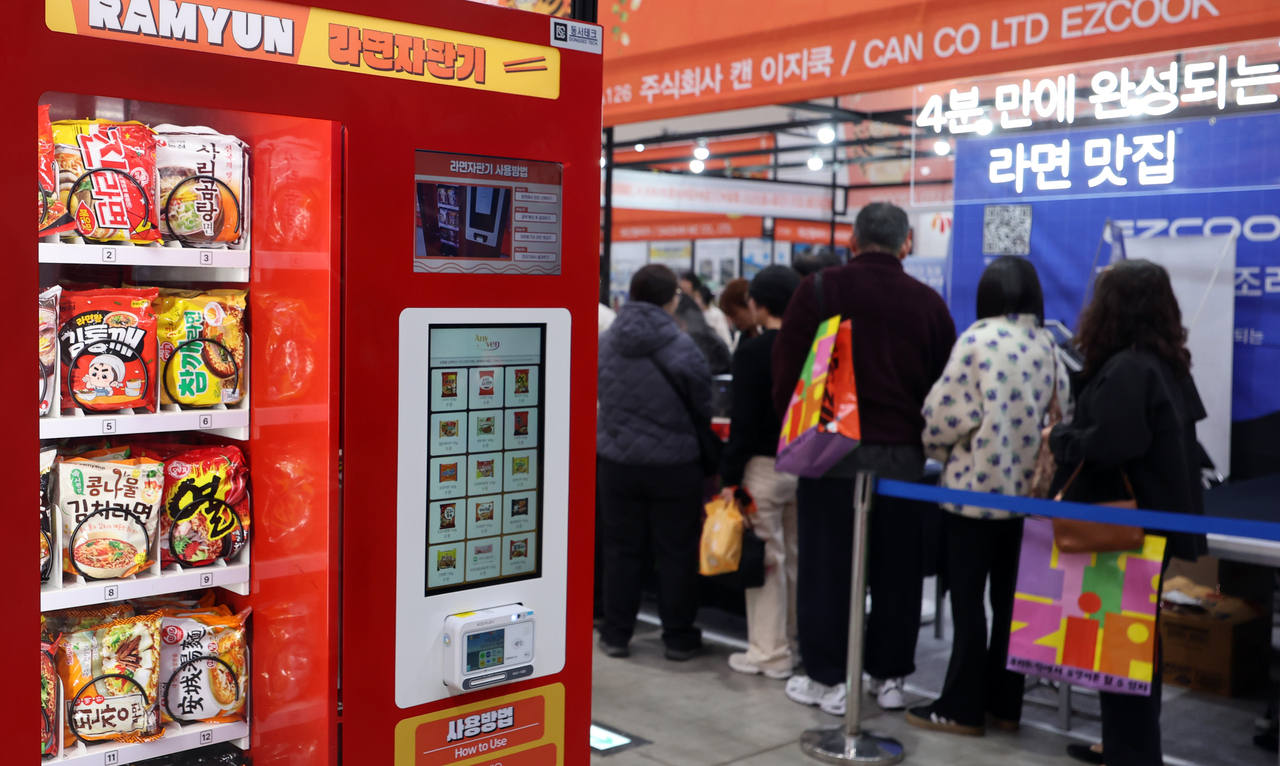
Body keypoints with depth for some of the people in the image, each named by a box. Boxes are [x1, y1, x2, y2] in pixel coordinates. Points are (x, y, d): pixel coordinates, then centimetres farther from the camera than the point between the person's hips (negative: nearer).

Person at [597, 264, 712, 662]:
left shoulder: (606, 343, 0)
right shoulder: (683, 348, -14)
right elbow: (702, 408, -4)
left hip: (617, 461, 4)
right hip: (674, 464, -4)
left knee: (622, 550, 12)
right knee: (676, 553, 7)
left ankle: (616, 634, 19)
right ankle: (679, 637, 16)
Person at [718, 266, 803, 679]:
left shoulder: (752, 353, -12)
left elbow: (744, 421, -14)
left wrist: (730, 477, -9)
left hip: (764, 466, -6)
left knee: (767, 559, 0)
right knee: (798, 557, 15)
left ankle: (770, 653, 7)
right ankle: (801, 642, 25)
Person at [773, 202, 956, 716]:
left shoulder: (820, 289, -5)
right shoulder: (928, 302, 4)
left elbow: (787, 367, -5)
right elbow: (944, 380, 9)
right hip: (903, 453, 3)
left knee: (828, 564, 6)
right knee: (896, 568, 12)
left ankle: (828, 678, 12)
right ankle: (889, 676, 20)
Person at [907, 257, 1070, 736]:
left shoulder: (977, 340, -11)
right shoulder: (1047, 345, 5)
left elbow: (947, 410, -12)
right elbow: (1062, 412, 5)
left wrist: (937, 451, 6)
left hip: (976, 484, -5)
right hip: (1028, 488, 6)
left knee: (968, 600, 2)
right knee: (1010, 599, 12)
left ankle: (963, 708, 7)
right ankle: (1004, 704, 19)